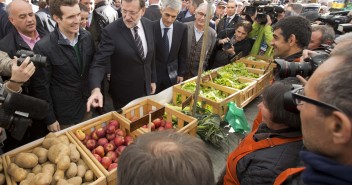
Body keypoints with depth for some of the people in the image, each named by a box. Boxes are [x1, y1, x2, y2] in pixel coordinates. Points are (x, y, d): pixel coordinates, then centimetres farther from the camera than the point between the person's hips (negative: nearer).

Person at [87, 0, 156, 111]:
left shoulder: (149, 25, -4)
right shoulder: (110, 31, -20)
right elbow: (99, 63, -21)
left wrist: (153, 79, 10)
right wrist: (96, 89, -37)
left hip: (145, 89, 5)